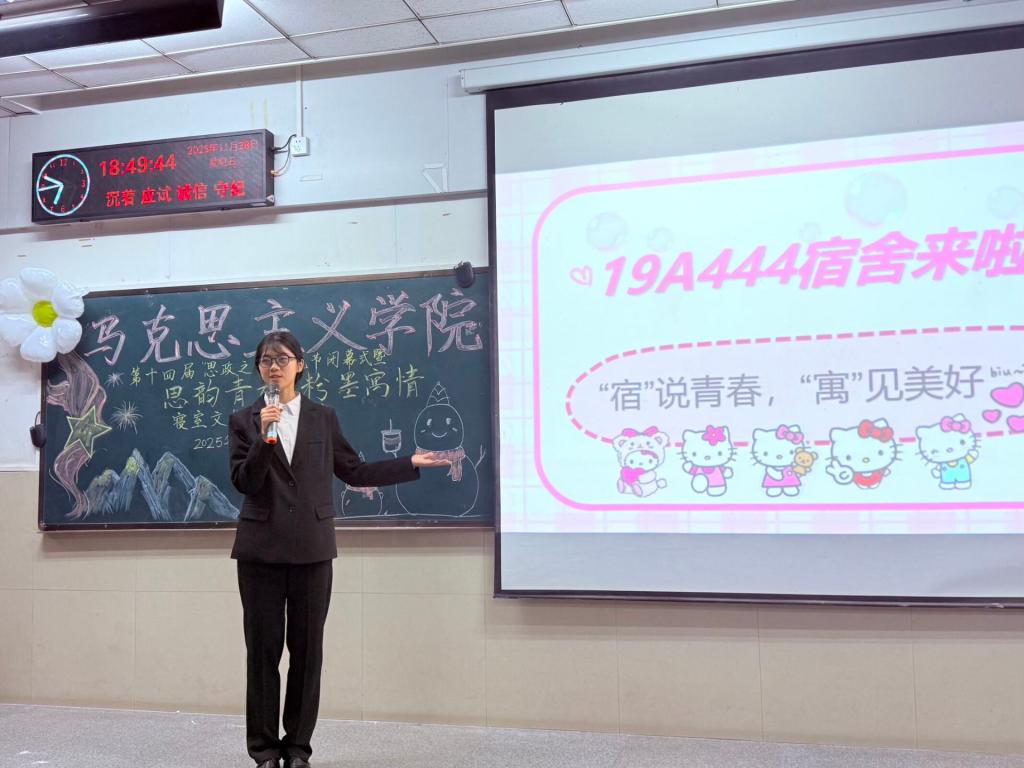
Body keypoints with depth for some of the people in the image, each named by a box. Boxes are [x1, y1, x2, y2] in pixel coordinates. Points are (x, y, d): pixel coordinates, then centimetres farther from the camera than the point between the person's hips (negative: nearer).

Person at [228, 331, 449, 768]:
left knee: (307, 649, 6)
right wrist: (265, 436, -19)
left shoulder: (323, 418, 7)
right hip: (261, 550, -1)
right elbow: (243, 483, -6)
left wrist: (410, 464, 8)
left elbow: (355, 472, 10)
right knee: (263, 649, 6)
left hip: (312, 549, 1)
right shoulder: (244, 420, 3)